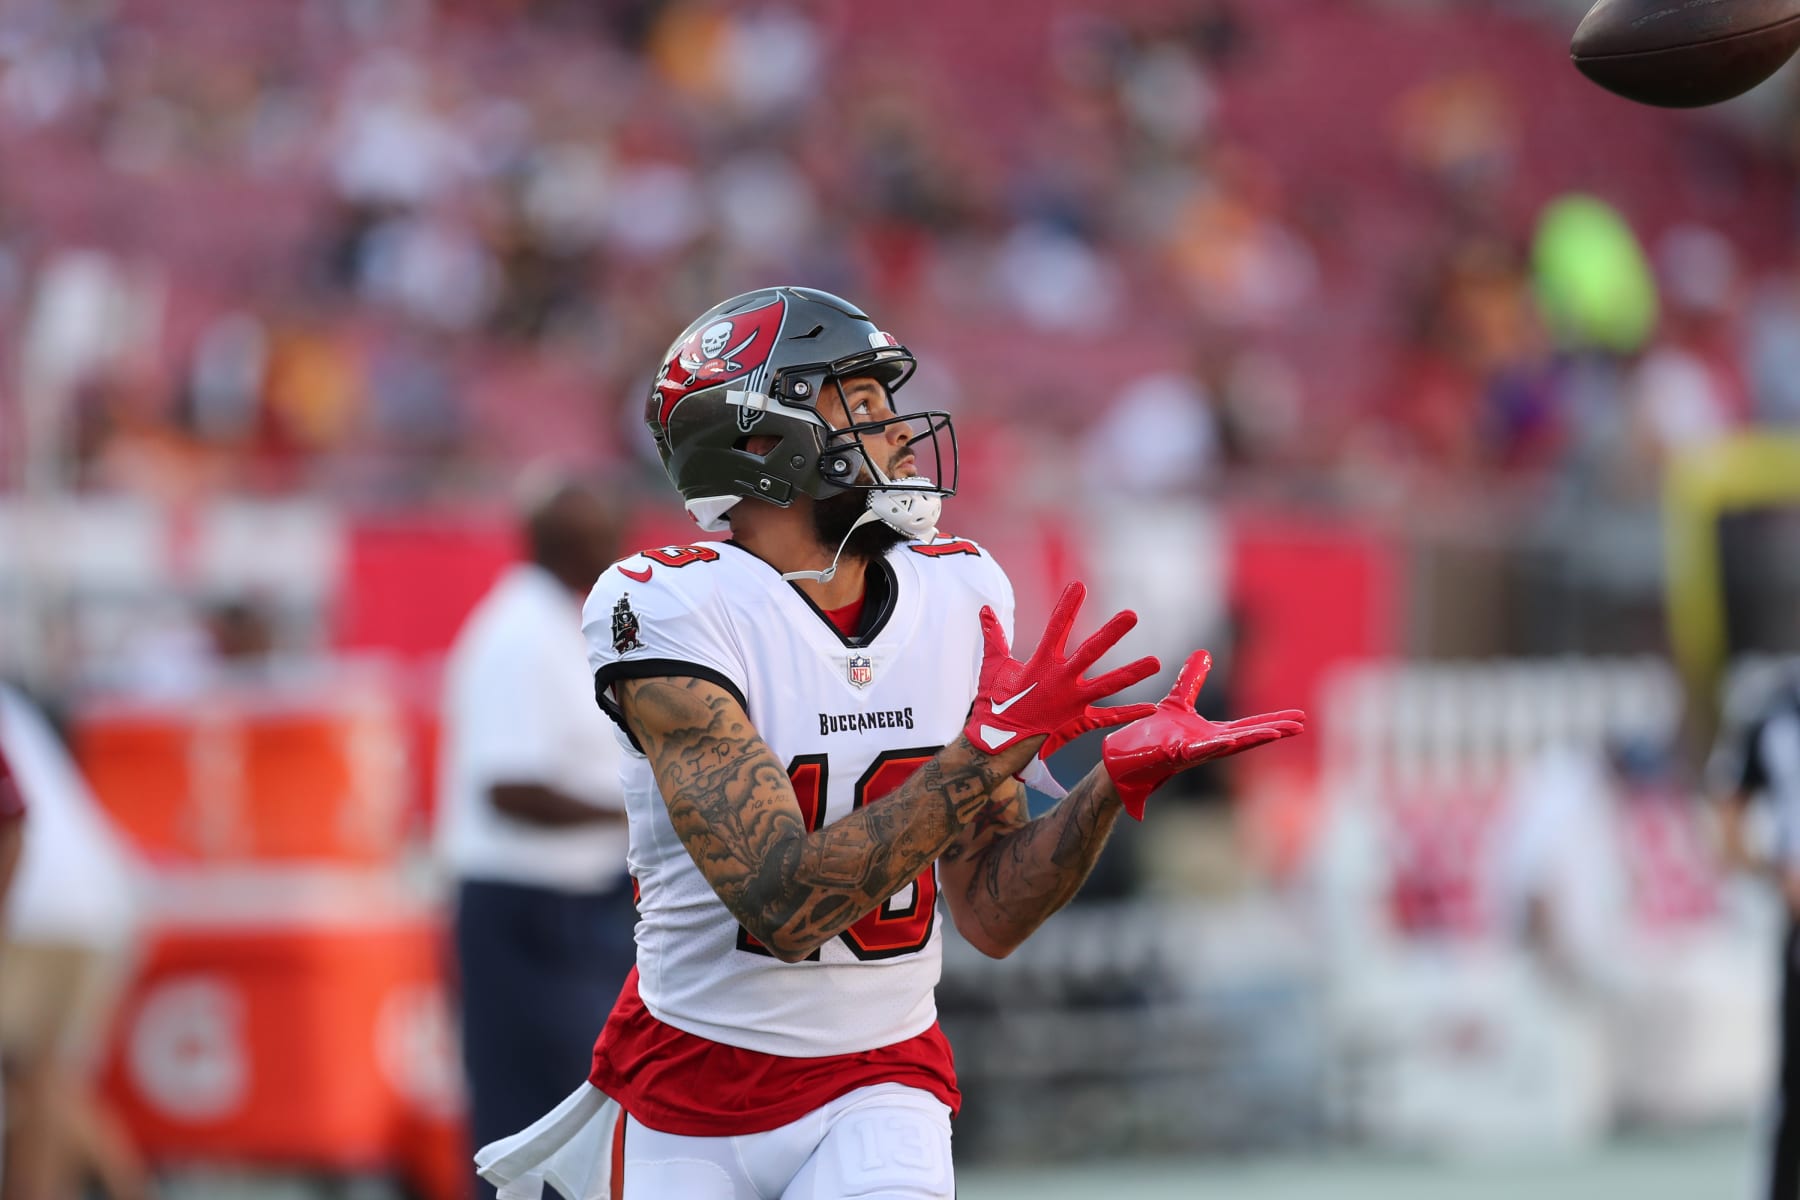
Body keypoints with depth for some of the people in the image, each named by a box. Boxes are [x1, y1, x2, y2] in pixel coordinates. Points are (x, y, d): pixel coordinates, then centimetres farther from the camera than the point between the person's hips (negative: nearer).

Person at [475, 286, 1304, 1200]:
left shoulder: (959, 598, 0)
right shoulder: (670, 609, -16)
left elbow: (990, 916, 2)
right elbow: (784, 905, -26)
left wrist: (1115, 783, -13)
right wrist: (987, 752, -30)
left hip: (877, 1091, 3)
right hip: (691, 1083, -3)